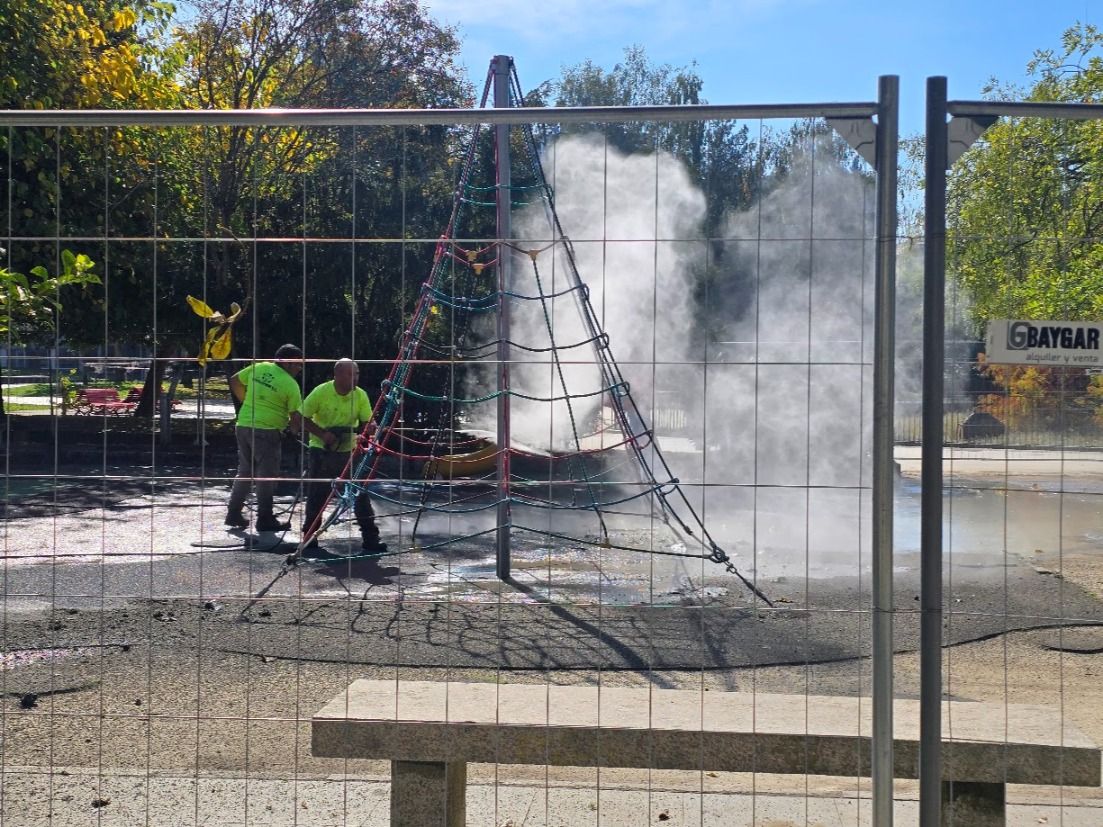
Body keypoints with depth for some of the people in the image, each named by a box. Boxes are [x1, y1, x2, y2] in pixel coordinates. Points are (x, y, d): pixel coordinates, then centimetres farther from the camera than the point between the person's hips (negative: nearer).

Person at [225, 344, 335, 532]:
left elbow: (234, 381, 18)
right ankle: (265, 519, 5)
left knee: (244, 472, 17)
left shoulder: (258, 368, 6)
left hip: (244, 426, 7)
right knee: (267, 476, 2)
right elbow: (297, 418, -10)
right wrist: (322, 434, -7)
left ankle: (234, 514, 21)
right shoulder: (290, 384, -10)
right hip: (266, 432, -7)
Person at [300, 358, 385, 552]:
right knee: (317, 495, 1)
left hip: (349, 450, 2)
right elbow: (303, 419, -9)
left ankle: (370, 537, 1)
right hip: (322, 449, -2)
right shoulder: (321, 392, -15)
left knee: (361, 492, -4)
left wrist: (355, 431, -27)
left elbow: (366, 423, -3)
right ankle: (309, 536, 17)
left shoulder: (360, 395, -8)